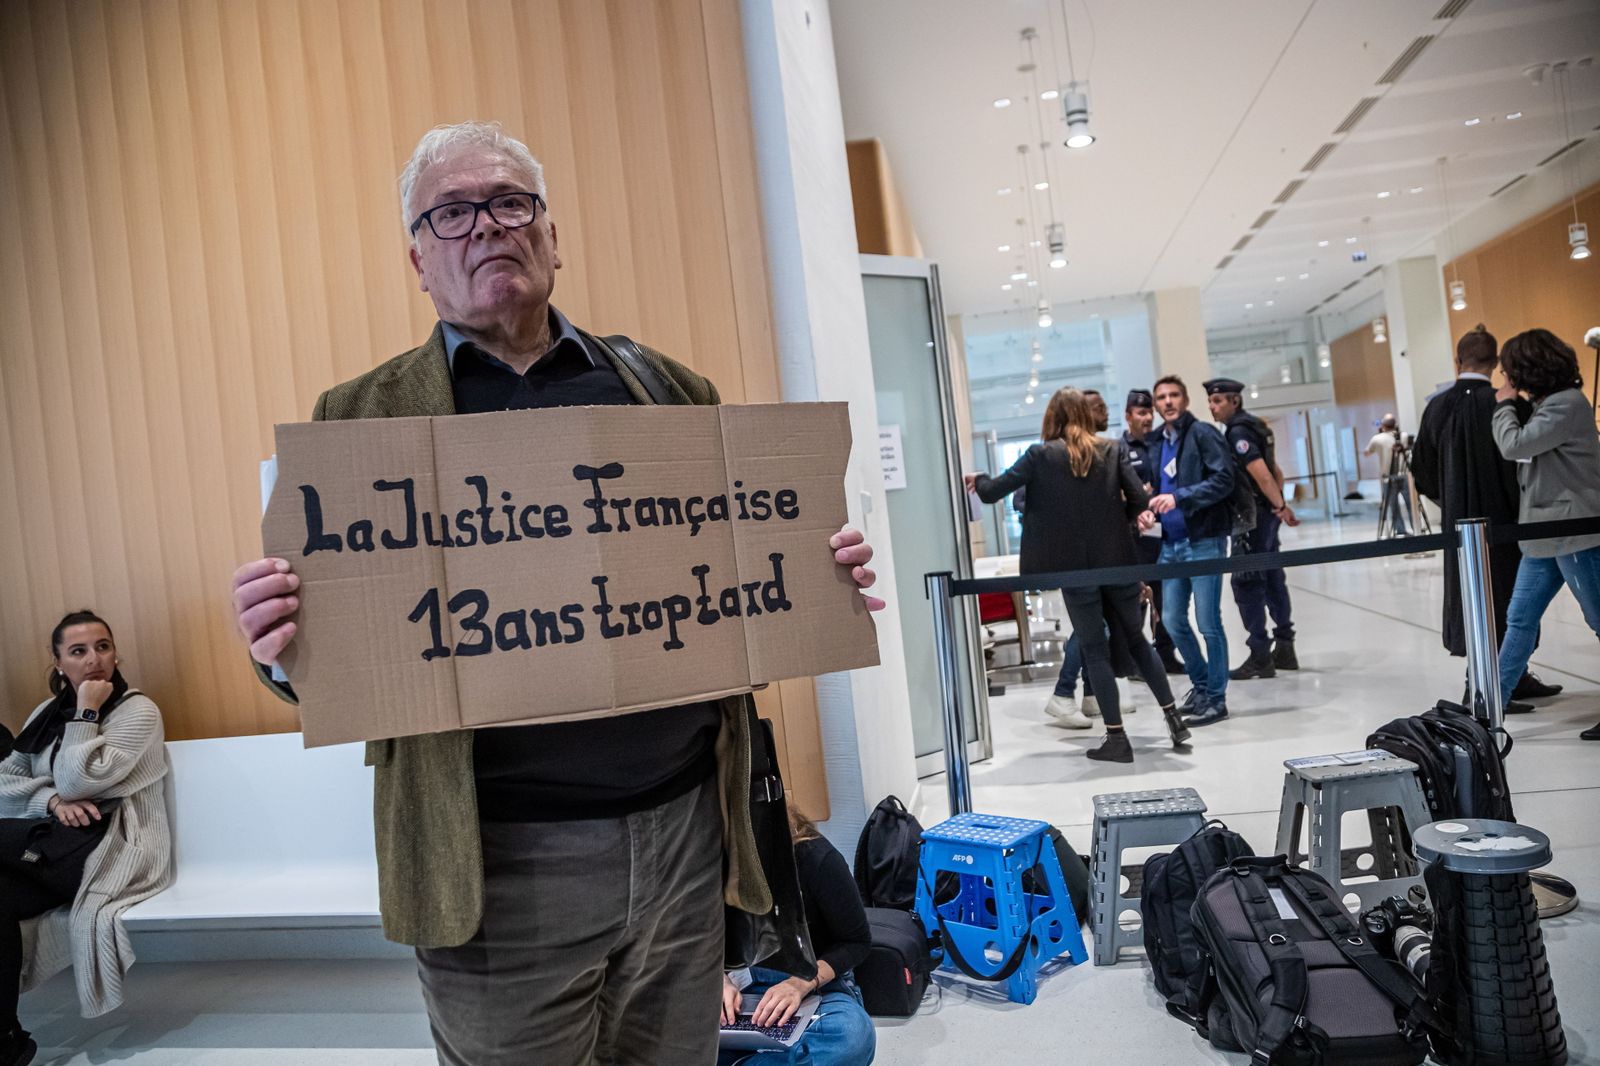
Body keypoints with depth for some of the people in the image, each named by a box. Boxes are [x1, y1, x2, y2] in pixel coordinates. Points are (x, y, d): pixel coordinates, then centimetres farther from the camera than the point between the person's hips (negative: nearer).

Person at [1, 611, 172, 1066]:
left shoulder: (138, 711, -3)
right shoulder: (49, 711, 17)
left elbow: (76, 782, -13)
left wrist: (85, 711, -11)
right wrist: (52, 800, -10)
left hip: (111, 845, -5)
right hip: (57, 845, 5)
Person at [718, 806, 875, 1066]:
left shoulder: (816, 858, -18)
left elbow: (857, 941, -7)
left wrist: (802, 982, -23)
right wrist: (719, 980, -17)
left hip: (817, 982, -2)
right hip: (744, 981, 2)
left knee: (852, 1036, -40)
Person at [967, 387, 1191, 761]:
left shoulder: (1041, 454, -4)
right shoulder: (1111, 450, 3)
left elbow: (991, 492, -4)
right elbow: (1140, 501, -3)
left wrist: (977, 479, 18)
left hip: (1073, 566, -3)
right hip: (1117, 560, 3)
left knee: (1095, 650, 5)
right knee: (1136, 639, 18)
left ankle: (1116, 738, 7)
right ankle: (1173, 718, 20)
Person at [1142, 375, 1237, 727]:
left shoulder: (1203, 434, -6)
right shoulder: (1156, 442, 13)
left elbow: (1223, 480, -15)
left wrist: (1179, 498, -23)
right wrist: (1151, 506, 1)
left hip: (1204, 540, -7)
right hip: (1171, 542, 7)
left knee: (1208, 622, -1)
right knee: (1173, 620, 10)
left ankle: (1216, 697, 11)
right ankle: (1201, 683, 29)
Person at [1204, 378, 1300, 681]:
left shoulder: (1237, 431, -14)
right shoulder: (1255, 426, 16)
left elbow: (1261, 474, -21)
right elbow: (1275, 472, 20)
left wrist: (1280, 506, -16)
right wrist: (1282, 505, 20)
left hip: (1252, 516, -10)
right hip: (1266, 514, 10)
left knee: (1246, 583, -6)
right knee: (1271, 579, 13)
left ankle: (1260, 656, -3)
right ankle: (1284, 648, 20)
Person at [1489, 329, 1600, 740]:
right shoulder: (1545, 404, 13)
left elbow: (1513, 446, -20)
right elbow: (1523, 449, 14)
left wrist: (1505, 405, -4)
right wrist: (1513, 407, 6)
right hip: (1545, 532, 9)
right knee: (1519, 619, 9)